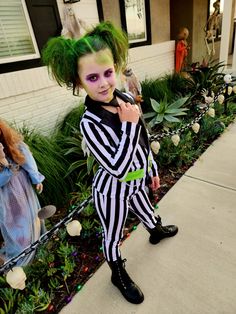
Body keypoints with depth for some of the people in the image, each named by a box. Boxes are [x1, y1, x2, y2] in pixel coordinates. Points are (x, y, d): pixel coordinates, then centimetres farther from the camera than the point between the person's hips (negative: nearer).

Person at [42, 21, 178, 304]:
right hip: (112, 192, -6)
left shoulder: (127, 100, -9)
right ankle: (119, 275, 51)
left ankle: (156, 232, 71)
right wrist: (129, 124, -32)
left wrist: (153, 170, 14)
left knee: (147, 213, 34)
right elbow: (118, 168, -31)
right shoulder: (89, 123, -29)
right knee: (113, 236, 21)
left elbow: (143, 142, 4)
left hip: (134, 183, 6)